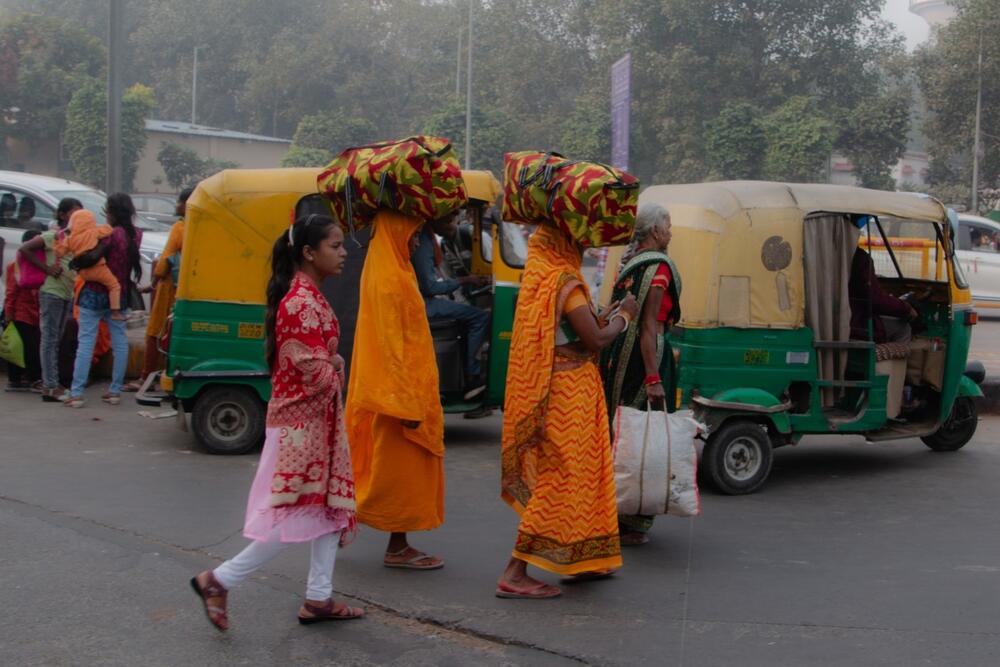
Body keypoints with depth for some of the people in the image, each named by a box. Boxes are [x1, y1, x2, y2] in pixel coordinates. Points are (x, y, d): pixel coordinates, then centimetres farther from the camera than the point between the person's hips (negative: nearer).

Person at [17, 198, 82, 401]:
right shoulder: (53, 236, -8)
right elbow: (25, 249, -14)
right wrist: (46, 268, -14)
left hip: (68, 294, 7)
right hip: (52, 293, -7)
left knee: (55, 340, 11)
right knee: (50, 339, -6)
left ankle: (50, 384, 16)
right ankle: (50, 386, -6)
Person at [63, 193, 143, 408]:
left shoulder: (111, 234, -15)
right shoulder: (136, 235, 2)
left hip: (95, 294, -6)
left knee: (85, 342, -3)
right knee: (120, 343, 10)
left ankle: (76, 393, -5)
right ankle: (115, 391, 13)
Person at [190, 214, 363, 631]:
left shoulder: (309, 297, 11)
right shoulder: (301, 303, -20)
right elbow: (317, 374, -23)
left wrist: (333, 371, 0)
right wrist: (338, 373, -3)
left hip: (318, 420, 10)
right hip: (300, 424, -10)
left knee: (331, 505, 13)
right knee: (294, 518, -4)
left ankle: (318, 599, 20)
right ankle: (218, 581, 7)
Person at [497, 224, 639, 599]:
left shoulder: (538, 278, 12)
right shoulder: (564, 281, -15)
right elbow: (596, 339, -18)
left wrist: (603, 319, 13)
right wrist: (623, 316, -2)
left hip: (548, 391, 10)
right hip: (568, 391, -9)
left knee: (574, 475, 18)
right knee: (562, 478, -6)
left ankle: (583, 561, 27)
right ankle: (514, 574, -7)